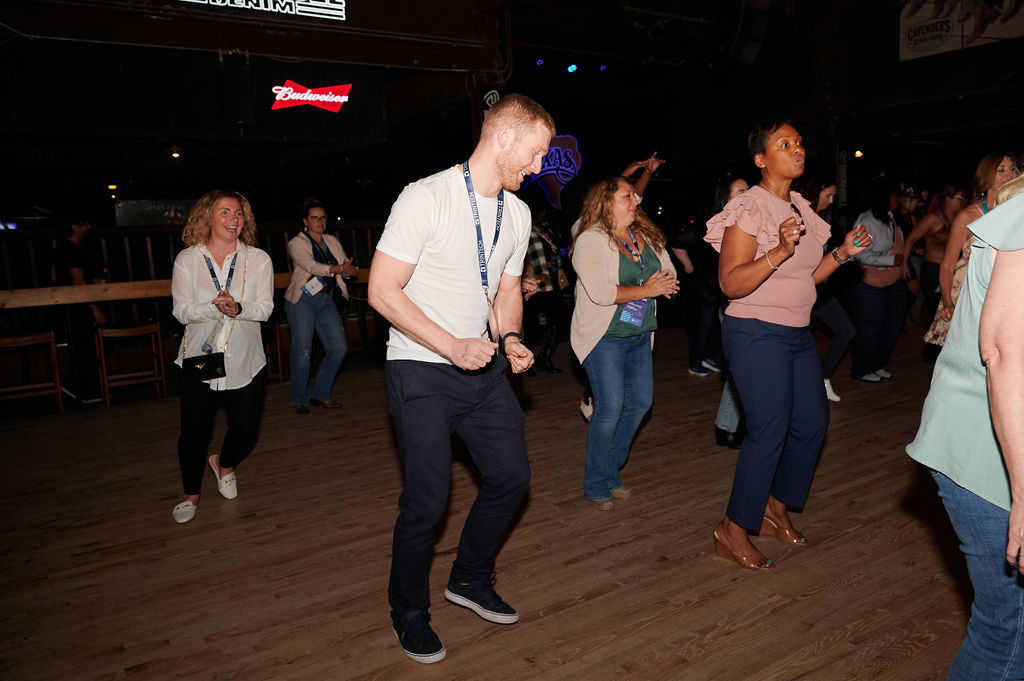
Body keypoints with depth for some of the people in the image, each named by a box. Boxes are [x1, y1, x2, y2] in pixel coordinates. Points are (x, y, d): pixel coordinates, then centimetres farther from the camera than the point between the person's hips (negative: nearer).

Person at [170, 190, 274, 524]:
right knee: (194, 431, 5)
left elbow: (265, 307, -7)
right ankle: (191, 494, 29)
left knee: (245, 428, 5)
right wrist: (215, 308, -26)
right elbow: (182, 311, -7)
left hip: (245, 362, 1)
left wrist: (238, 308, -27)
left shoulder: (258, 260, 1)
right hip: (198, 360, 0)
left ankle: (225, 465, 40)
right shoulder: (187, 260, 1)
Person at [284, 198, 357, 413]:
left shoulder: (332, 242, 15)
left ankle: (320, 395, 14)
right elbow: (311, 266, -18)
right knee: (302, 351, -7)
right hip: (303, 299, -5)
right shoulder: (297, 243, -1)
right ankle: (299, 400, 10)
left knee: (339, 348, -2)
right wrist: (339, 269, -28)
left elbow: (347, 269, 9)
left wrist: (347, 269, -15)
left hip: (327, 300, 5)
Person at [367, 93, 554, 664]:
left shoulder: (518, 213, 7)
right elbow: (383, 291, -16)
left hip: (483, 368, 7)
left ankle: (471, 579, 36)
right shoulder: (426, 197, -16)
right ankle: (410, 613, 25)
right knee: (428, 499, -3)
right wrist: (454, 347, -22)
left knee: (512, 475, 11)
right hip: (421, 372, -7)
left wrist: (510, 339, -3)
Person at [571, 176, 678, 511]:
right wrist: (646, 289, -15)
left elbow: (670, 276, 11)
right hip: (604, 337, -7)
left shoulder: (647, 237, 10)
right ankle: (595, 484, 7)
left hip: (640, 336, 8)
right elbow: (600, 292, -24)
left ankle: (610, 470, 24)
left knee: (641, 401, 7)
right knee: (610, 407, -10)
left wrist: (663, 283, -12)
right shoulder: (591, 240, -13)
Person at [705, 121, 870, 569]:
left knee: (812, 422, 10)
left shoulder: (799, 208, 14)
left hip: (797, 334, 9)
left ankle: (775, 507, 30)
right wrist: (778, 251, -29)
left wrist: (842, 253, 8)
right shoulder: (749, 208, -12)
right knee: (769, 431, -9)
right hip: (756, 334, -9)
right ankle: (734, 530, 7)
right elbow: (730, 283, -20)